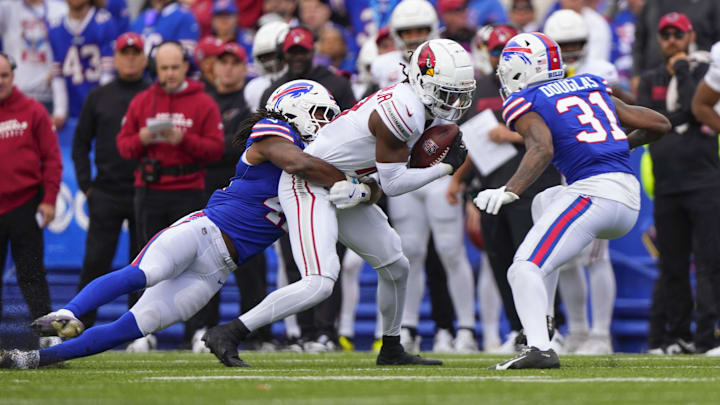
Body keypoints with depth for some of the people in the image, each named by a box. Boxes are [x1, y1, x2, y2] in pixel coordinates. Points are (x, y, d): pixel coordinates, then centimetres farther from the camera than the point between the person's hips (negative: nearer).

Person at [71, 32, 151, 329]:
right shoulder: (98, 97, 10)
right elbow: (81, 143, 13)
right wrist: (86, 185, 4)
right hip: (105, 195, 0)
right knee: (95, 261, -5)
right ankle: (80, 327, 0)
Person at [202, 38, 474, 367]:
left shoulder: (412, 103, 7)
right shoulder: (403, 111, -23)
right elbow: (393, 184, -18)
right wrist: (445, 167, -8)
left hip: (341, 191, 11)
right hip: (309, 184, -11)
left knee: (396, 268, 15)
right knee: (319, 283, -23)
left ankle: (391, 350, 33)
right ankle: (226, 335, -19)